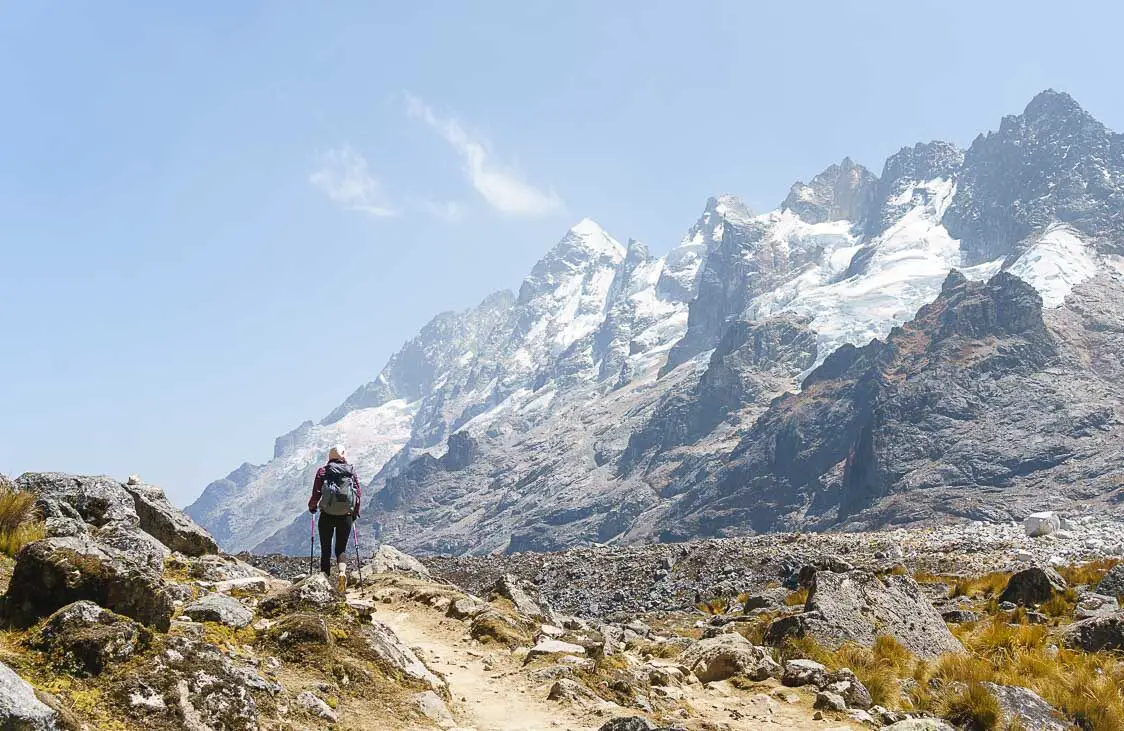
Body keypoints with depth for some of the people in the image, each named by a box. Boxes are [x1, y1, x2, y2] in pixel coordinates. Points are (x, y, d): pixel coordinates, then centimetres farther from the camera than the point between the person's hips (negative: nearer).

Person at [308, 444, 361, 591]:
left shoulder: (323, 471, 0)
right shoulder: (351, 472, 5)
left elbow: (316, 493, -6)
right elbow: (358, 495, 1)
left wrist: (312, 506, 14)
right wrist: (355, 513, 15)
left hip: (327, 516, -1)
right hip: (346, 516, 1)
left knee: (326, 550, 12)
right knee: (341, 549, 13)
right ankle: (342, 571, -15)